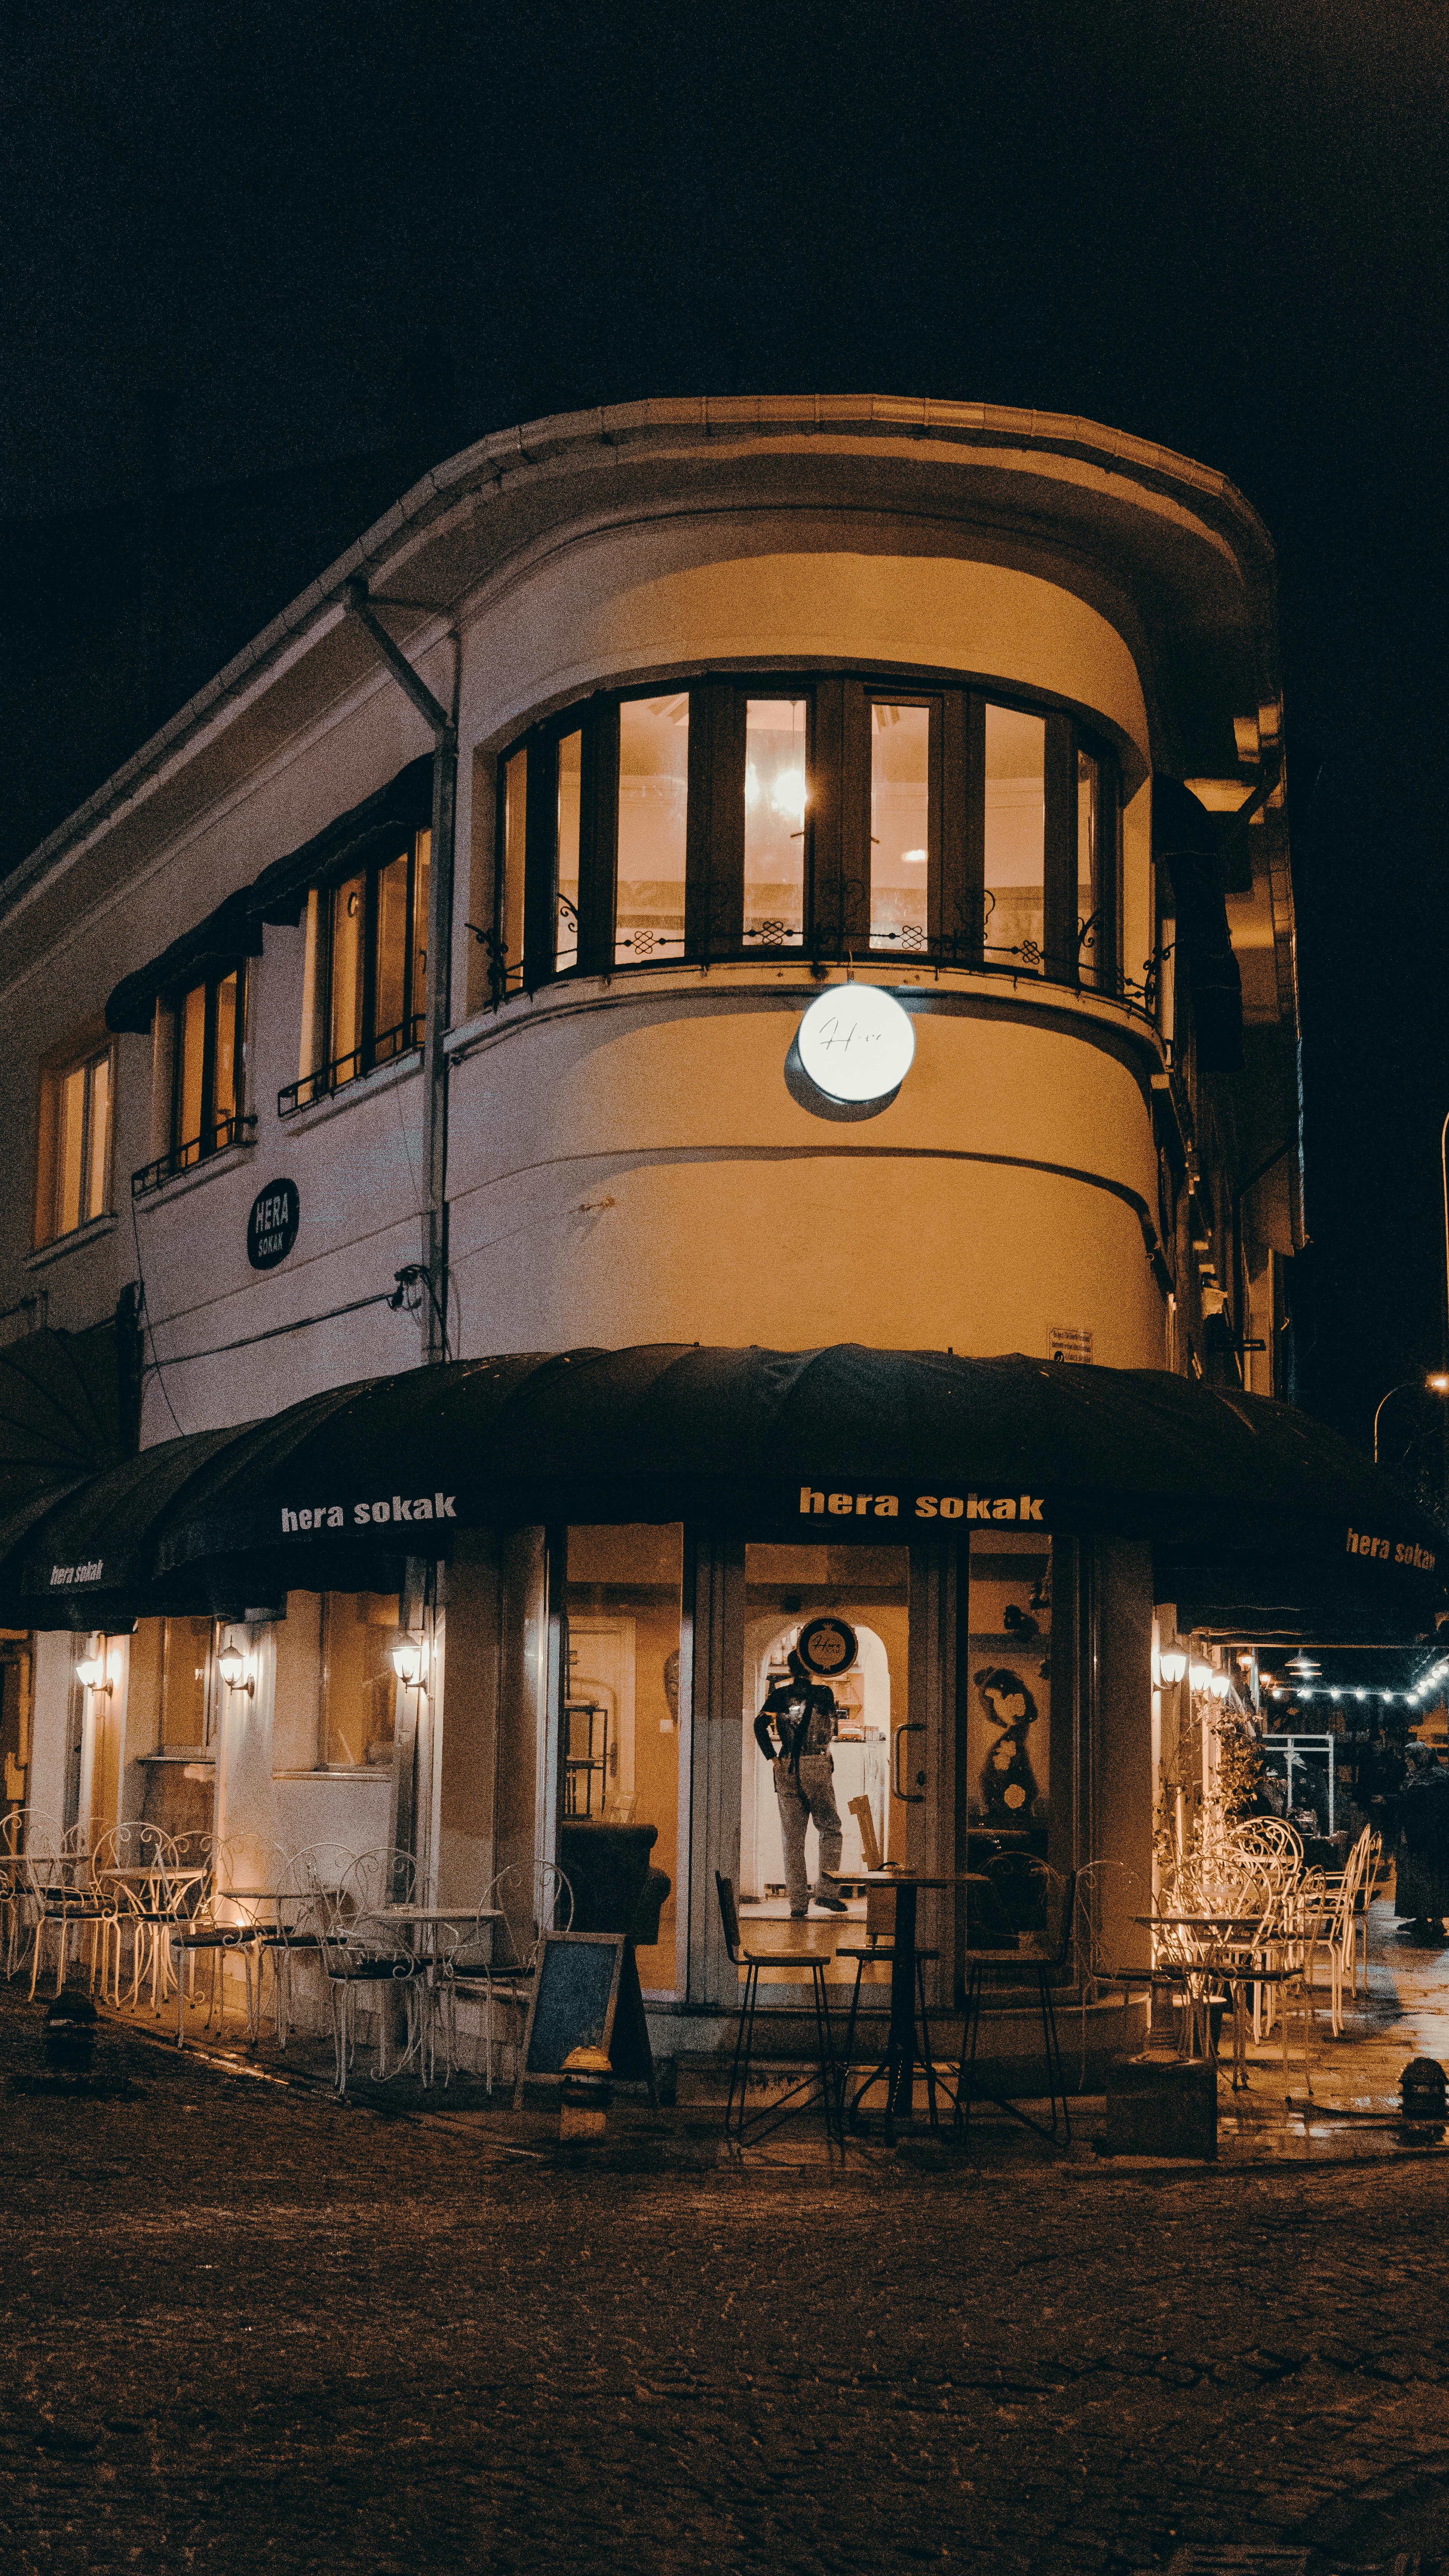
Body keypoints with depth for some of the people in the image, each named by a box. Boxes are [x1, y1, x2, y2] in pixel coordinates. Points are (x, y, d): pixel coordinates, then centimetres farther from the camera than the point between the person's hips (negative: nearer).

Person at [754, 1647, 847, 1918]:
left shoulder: (780, 1694, 5)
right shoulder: (823, 1692, 0)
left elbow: (760, 1725, -6)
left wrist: (772, 1758, -2)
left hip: (786, 1768, 3)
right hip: (817, 1766, -2)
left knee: (793, 1838, 5)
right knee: (830, 1830, 10)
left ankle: (798, 1903, 3)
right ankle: (825, 1890, -3)